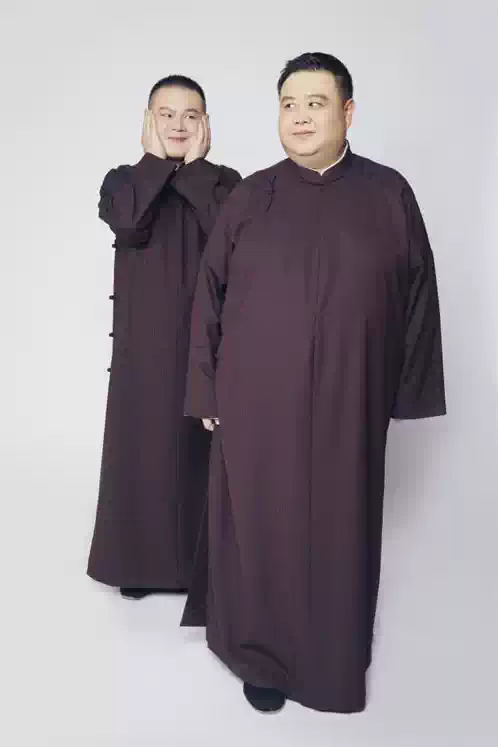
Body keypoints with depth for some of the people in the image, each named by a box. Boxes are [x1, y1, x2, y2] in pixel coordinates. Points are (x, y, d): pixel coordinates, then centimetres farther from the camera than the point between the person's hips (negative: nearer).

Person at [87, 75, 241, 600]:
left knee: (203, 446, 4)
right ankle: (139, 560, 20)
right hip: (144, 340, 1)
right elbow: (128, 224, -17)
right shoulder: (124, 180, 6)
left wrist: (196, 163, -9)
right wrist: (157, 158, -6)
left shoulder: (225, 182, 5)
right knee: (144, 444, 4)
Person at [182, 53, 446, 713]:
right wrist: (207, 392, 1)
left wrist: (409, 393, 2)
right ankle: (264, 656, 29)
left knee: (341, 526, 10)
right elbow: (210, 296, 4)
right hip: (258, 400, 0)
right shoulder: (250, 197, 3)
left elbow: (418, 295, 4)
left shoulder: (389, 194, 2)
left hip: (349, 401, 0)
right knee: (262, 523, 8)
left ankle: (337, 660, 33)